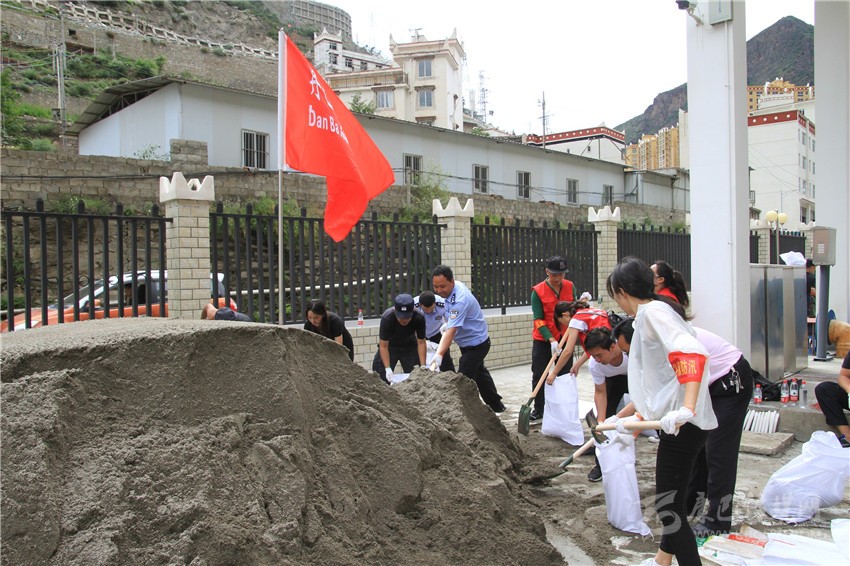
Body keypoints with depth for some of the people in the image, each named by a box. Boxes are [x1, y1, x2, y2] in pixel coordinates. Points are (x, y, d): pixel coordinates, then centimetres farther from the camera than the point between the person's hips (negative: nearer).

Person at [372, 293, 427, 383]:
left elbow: (421, 343, -17)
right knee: (381, 377, -10)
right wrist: (387, 368, -34)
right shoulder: (387, 318, -34)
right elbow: (383, 346, -28)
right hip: (390, 346, -2)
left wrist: (423, 366, -22)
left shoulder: (419, 318, -28)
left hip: (409, 346, 2)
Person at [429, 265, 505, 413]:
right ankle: (495, 405, 44)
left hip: (475, 344, -11)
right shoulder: (456, 286, -7)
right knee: (479, 373, 26)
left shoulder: (460, 301, -35)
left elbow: (450, 332, -43)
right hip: (472, 341, 11)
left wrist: (439, 355, -49)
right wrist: (448, 323, 7)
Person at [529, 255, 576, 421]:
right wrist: (552, 340, -24)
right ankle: (538, 410, 13)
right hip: (542, 340, -2)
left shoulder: (570, 287, -1)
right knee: (539, 375, 1)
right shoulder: (538, 291, -11)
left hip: (564, 338, 2)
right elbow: (538, 320, -14)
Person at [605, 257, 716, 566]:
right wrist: (626, 415, 32)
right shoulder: (649, 315, 17)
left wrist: (686, 408, -40)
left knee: (668, 506, -3)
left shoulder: (652, 311, -13)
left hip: (683, 424, -11)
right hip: (677, 422, 11)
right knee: (670, 501, 25)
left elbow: (692, 353, -29)